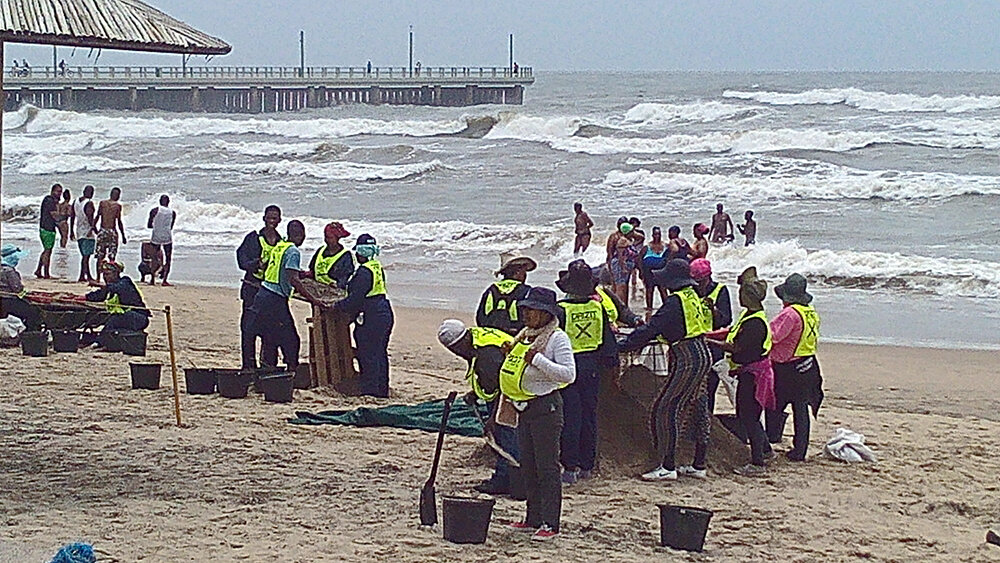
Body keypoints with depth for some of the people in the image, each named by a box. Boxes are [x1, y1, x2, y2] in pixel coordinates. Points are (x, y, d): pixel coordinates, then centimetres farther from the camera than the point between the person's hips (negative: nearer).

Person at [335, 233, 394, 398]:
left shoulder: (364, 271, -17)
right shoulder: (377, 267, 12)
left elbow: (355, 298, -20)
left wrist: (337, 306, -8)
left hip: (370, 317, -10)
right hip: (384, 313, 10)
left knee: (368, 355, -3)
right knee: (380, 354, 14)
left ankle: (370, 389, 0)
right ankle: (382, 390, 20)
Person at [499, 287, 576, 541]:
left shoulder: (557, 338, -11)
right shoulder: (523, 337, 14)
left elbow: (569, 374, -20)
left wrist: (538, 360, -23)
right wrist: (510, 355, 7)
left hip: (546, 407, -9)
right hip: (524, 408, 9)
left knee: (547, 466, -6)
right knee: (528, 465, 12)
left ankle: (550, 523, -4)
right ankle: (534, 518, 19)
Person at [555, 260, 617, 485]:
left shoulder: (561, 309, -15)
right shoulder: (598, 307, -1)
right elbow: (608, 338, 7)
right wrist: (612, 363, 18)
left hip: (569, 366, -4)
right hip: (592, 366, 4)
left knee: (570, 417, -2)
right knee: (589, 415, 13)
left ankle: (570, 467, -3)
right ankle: (587, 465, 19)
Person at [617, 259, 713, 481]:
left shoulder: (676, 301, -15)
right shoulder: (693, 297, 15)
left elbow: (650, 329, -17)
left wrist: (621, 347, -12)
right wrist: (638, 342, 24)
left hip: (688, 360, -10)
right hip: (703, 356, 10)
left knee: (667, 409, -7)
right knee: (696, 409, 14)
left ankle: (667, 467, -8)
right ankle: (699, 465, 19)